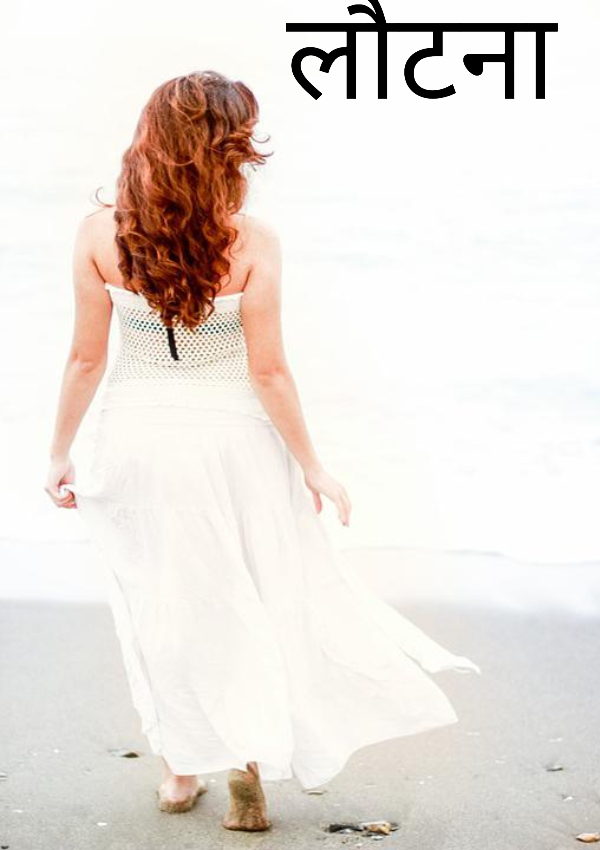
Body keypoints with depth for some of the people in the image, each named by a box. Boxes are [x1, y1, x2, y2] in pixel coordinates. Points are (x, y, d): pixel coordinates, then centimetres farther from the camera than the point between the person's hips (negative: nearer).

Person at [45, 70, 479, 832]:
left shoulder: (99, 236, -11)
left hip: (136, 440, 2)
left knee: (160, 606, 18)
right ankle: (251, 761, 16)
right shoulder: (251, 243, -16)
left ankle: (180, 768, 31)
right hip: (232, 444, -2)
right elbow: (269, 373, -13)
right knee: (253, 600, 17)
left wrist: (59, 453, 7)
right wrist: (312, 467, -2)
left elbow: (86, 358, -5)